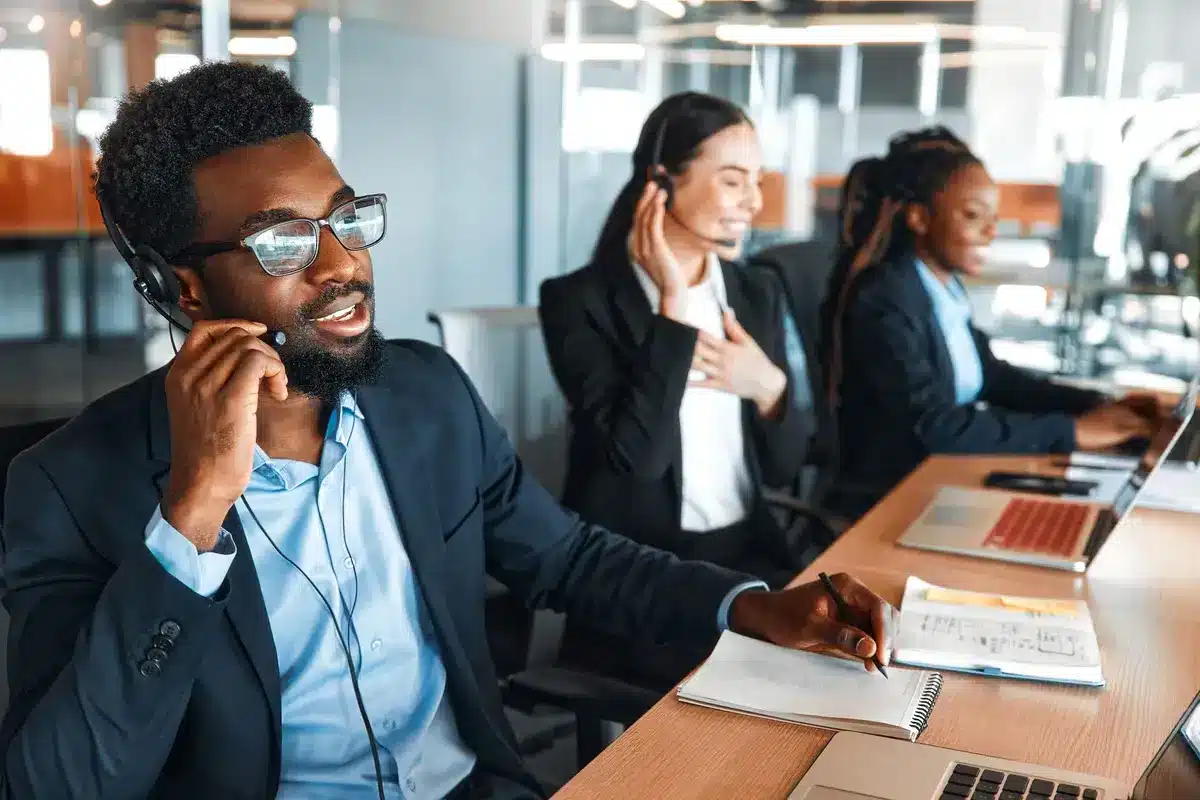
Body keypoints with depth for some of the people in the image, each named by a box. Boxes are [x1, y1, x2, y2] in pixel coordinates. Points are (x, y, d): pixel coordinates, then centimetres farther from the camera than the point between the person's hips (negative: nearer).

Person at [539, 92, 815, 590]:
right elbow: (636, 456, -20)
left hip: (748, 551, 5)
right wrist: (673, 306, -16)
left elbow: (783, 468, 9)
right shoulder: (579, 300, -9)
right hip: (630, 564, -5)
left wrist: (768, 388, -10)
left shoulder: (758, 294, 7)